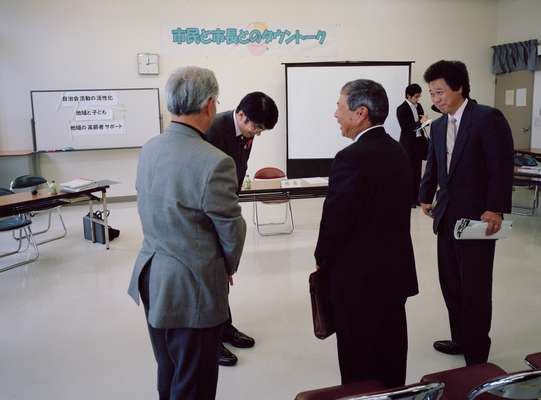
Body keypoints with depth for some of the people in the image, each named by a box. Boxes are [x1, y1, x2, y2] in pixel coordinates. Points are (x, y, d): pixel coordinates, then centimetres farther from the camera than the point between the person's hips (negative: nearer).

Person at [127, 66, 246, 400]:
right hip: (192, 288, -7)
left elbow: (152, 213, 7)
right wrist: (227, 269, 8)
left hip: (152, 279, 8)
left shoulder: (149, 149, 0)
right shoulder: (215, 163, -24)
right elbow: (232, 231, -14)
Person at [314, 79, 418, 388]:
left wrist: (322, 260, 0)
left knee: (359, 363, 8)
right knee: (391, 352, 20)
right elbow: (397, 209, 9)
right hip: (396, 269, 8)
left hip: (359, 276, -8)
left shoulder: (351, 158, -21)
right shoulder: (398, 151, 5)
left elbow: (335, 219, -18)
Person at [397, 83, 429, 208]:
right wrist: (420, 122, -23)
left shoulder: (419, 106, 9)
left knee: (417, 172, 10)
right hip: (408, 144, -6)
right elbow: (405, 128, -18)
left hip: (419, 142, 6)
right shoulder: (401, 109, -10)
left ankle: (416, 197, 18)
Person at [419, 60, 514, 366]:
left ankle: (477, 355, 17)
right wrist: (426, 197, 18)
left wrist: (496, 210, -20)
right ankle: (461, 339, 31)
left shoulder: (488, 118, -10)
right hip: (447, 216, 7)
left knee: (475, 287, 2)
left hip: (477, 217, -7)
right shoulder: (438, 126, 12)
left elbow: (502, 167, -15)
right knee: (451, 283, 14)